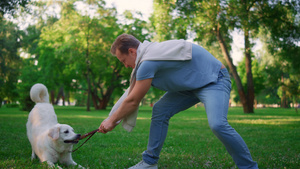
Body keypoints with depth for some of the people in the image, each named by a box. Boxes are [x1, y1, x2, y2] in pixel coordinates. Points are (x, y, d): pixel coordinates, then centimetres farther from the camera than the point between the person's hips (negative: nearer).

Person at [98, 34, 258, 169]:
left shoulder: (148, 63, -25)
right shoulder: (149, 53, 6)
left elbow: (133, 102, -16)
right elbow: (132, 94, 15)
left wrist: (112, 120, -3)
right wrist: (114, 119, 17)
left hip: (214, 79, -10)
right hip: (192, 84, 10)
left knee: (217, 124, -30)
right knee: (160, 110, -1)